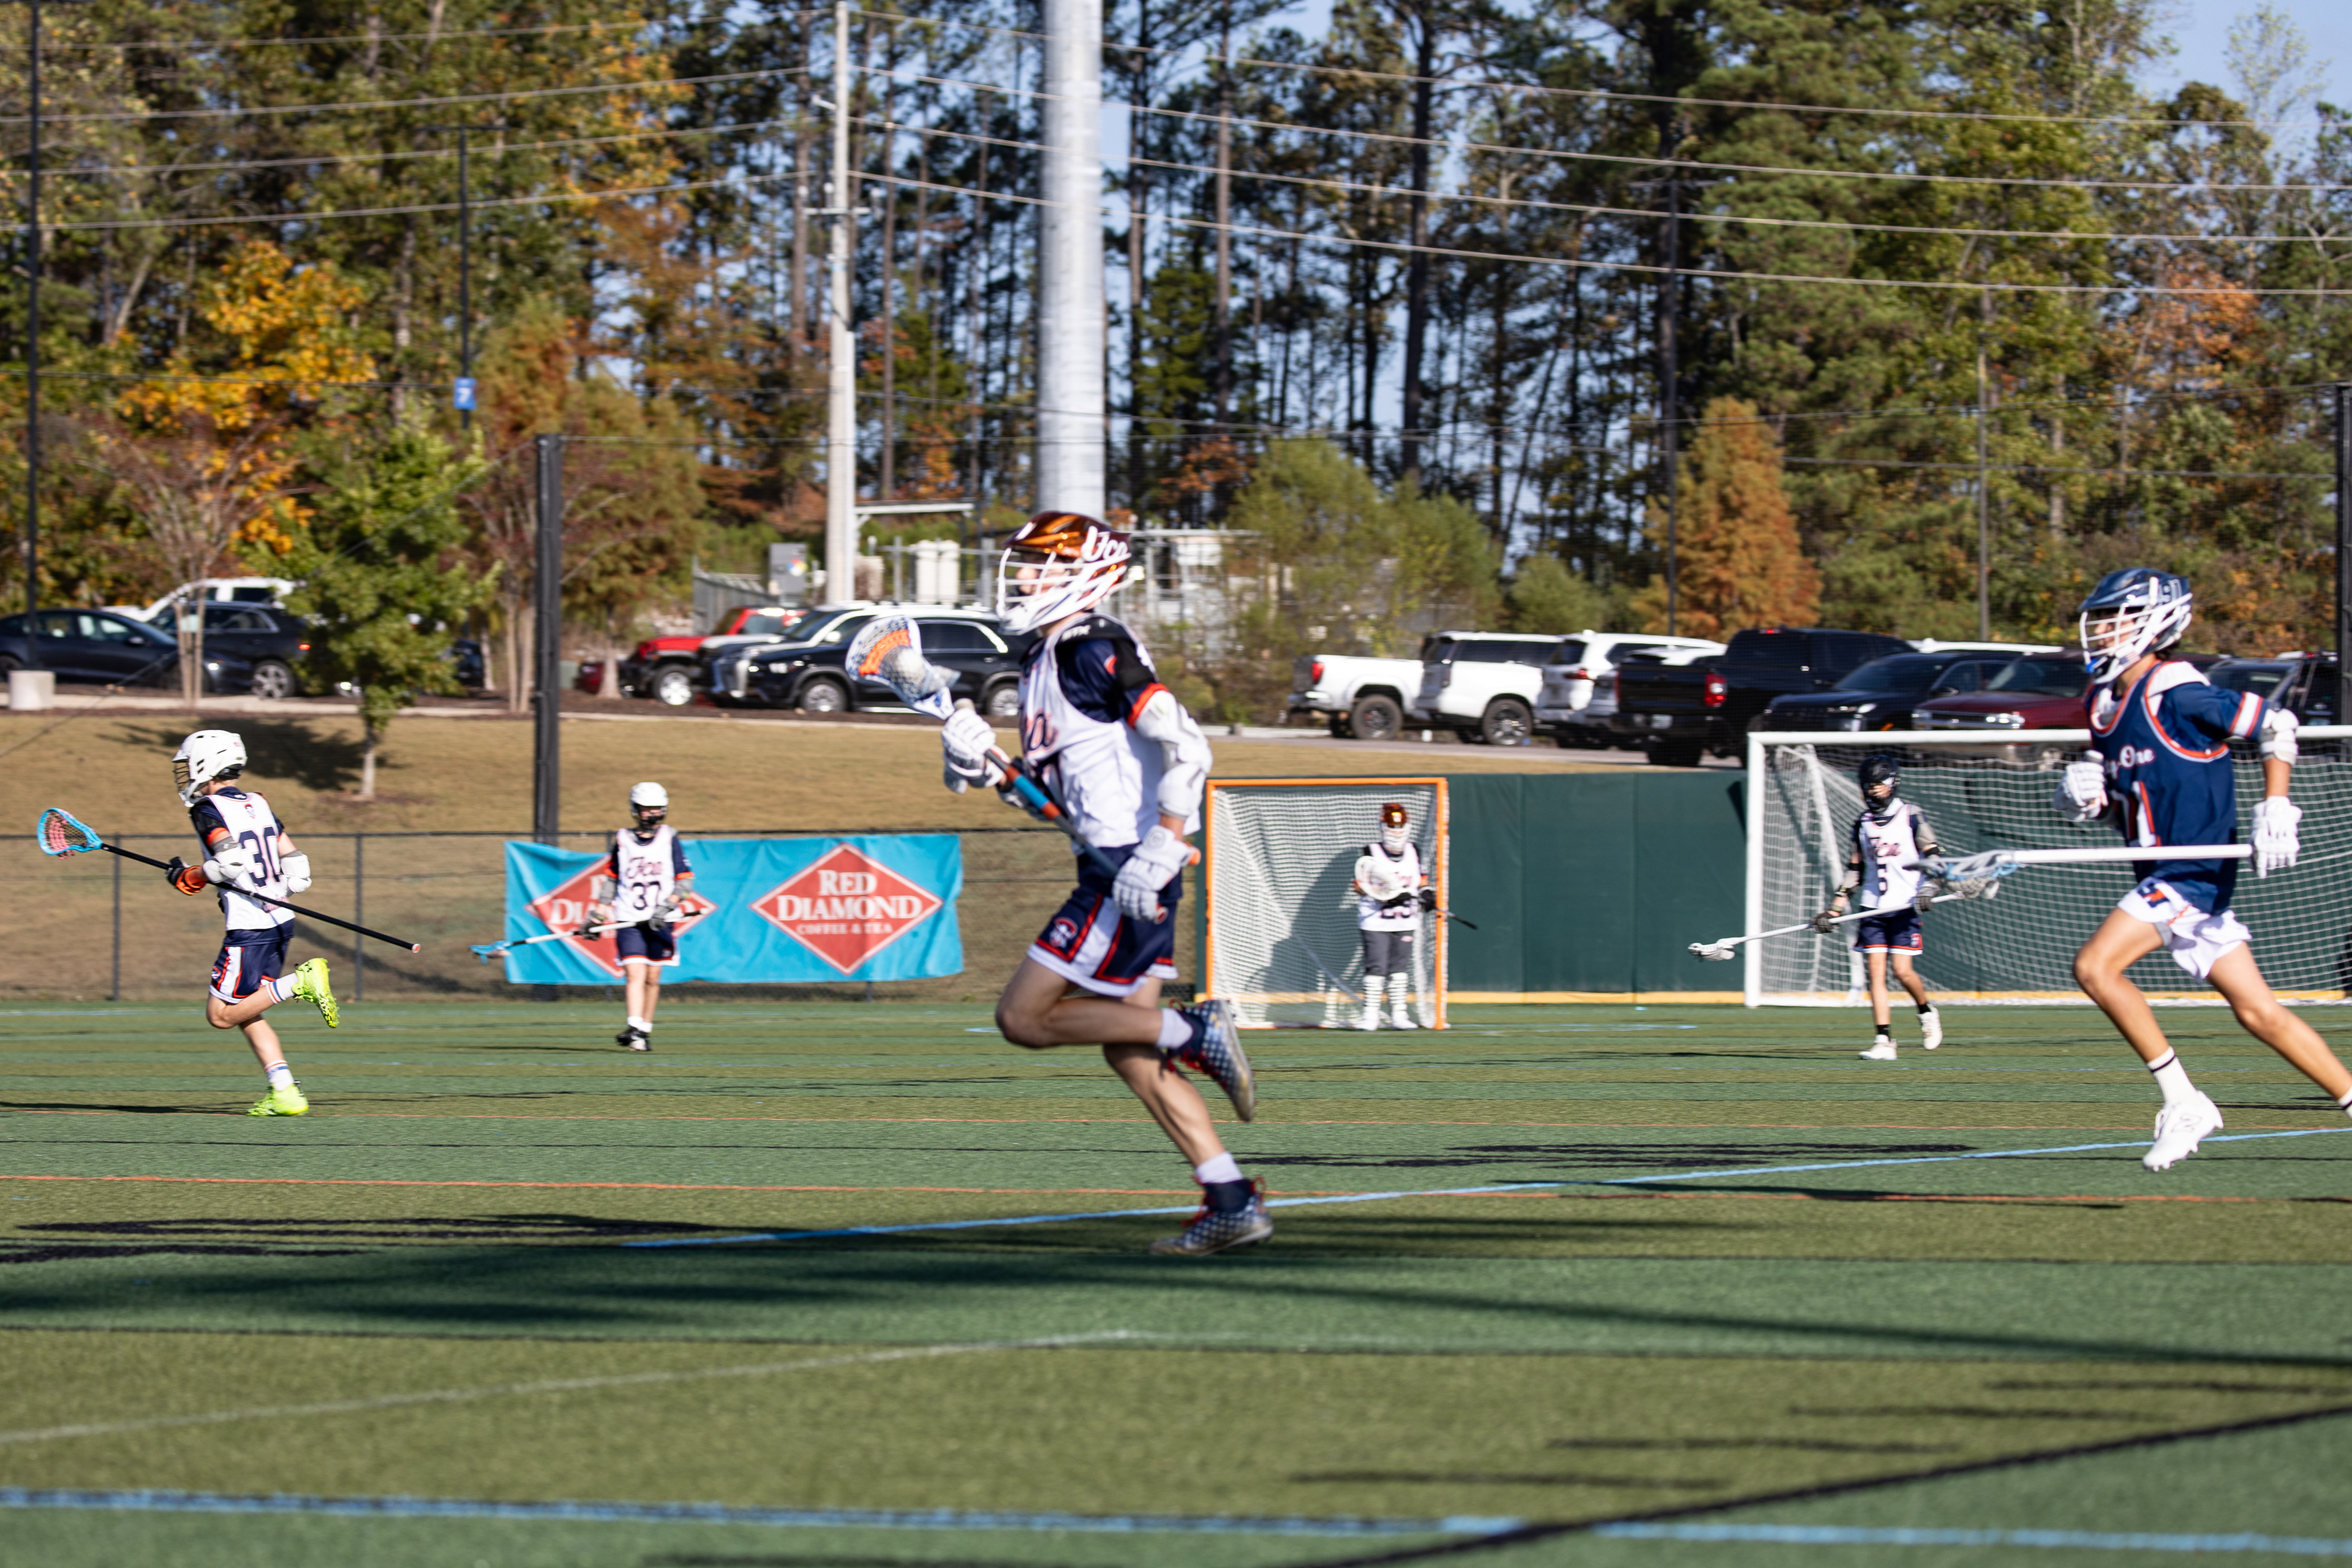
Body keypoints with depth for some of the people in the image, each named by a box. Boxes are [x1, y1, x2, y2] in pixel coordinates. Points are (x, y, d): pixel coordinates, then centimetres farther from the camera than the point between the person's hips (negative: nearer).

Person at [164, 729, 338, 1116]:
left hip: (248, 928, -8)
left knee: (221, 1015, -2)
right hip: (281, 922, 8)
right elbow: (295, 862, 13)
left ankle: (303, 982, -13)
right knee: (247, 1015, 14)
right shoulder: (257, 804, 14)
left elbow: (231, 863, -21)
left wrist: (191, 878, -6)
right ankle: (285, 1094, 3)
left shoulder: (208, 809, -8)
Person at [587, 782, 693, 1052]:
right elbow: (610, 879, 17)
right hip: (629, 920, 0)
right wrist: (598, 913, 10)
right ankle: (634, 1028, -24)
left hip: (660, 923, 0)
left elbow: (685, 880, 3)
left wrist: (668, 906, -12)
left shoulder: (670, 839, 5)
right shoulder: (622, 840, 8)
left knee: (652, 978, 5)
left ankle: (646, 1030, 17)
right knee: (634, 974, -14)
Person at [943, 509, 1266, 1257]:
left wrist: (1161, 852, -28)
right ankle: (1233, 1203, 8)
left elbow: (1186, 746, -21)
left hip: (1129, 872, -10)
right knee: (1130, 1056, 9)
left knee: (1024, 1017, -7)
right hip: (1111, 869, 10)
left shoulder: (1094, 649, -13)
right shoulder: (1045, 661, 17)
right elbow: (1059, 788, 22)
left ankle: (1195, 1033, -6)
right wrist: (987, 767, 6)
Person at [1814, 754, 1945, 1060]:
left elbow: (1932, 856, -3)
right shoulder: (1862, 825, 13)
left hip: (1904, 908, -4)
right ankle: (1883, 1042, -8)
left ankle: (1927, 1012, 20)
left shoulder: (1911, 817, 1)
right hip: (1872, 909, 4)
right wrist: (1835, 909, 11)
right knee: (1876, 971, -7)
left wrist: (1928, 887, -20)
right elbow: (1855, 871, 17)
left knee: (1902, 970, -11)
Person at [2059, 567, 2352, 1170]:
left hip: (2196, 871, -9)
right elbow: (2111, 799, 22)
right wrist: (2079, 794, 0)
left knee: (2095, 967, -18)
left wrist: (2275, 811, -18)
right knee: (2257, 1011, 7)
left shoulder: (2175, 694, -14)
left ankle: (2184, 1104, -13)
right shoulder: (2105, 703, 13)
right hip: (2165, 878, 9)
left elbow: (2276, 724, -12)